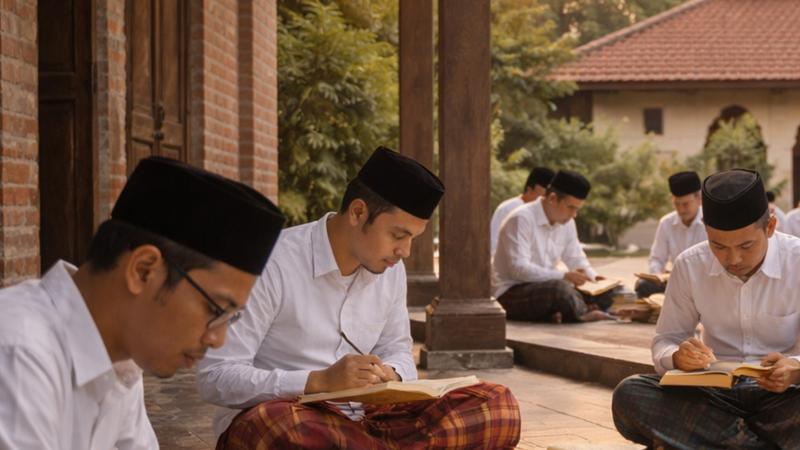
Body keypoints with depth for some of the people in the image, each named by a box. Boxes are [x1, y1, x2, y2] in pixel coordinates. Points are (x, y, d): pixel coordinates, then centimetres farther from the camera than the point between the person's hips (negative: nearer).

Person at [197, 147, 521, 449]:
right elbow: (214, 378, -16)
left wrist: (391, 375, -7)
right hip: (270, 420, -5)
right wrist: (319, 381, -27)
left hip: (358, 420, 5)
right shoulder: (273, 264, -15)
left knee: (498, 408, -14)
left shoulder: (390, 270, 5)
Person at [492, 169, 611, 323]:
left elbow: (576, 258, 18)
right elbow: (518, 268, -26)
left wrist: (593, 277, -5)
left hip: (546, 287, 8)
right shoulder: (522, 219, -18)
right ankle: (583, 314, -10)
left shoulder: (567, 222, 8)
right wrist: (564, 276, -32)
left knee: (604, 295, -10)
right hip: (511, 293, -8)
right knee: (561, 288, -37)